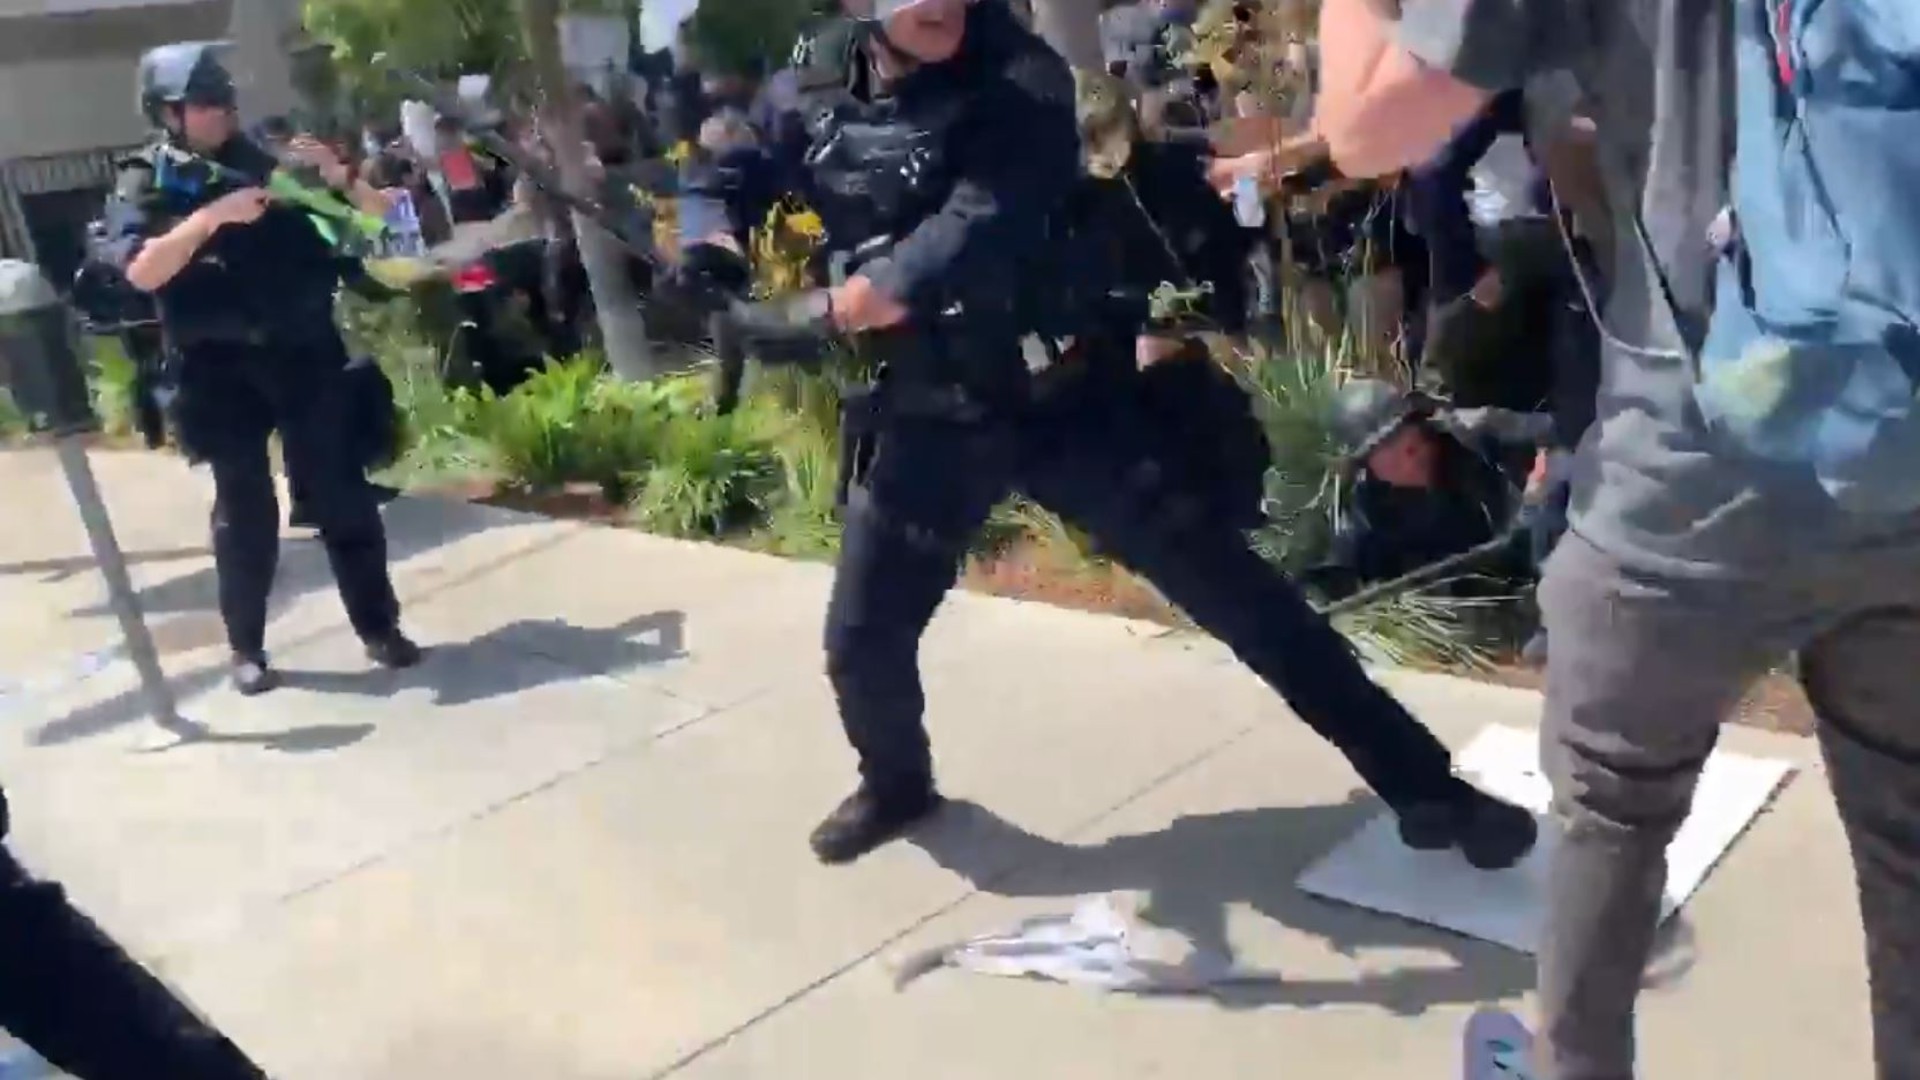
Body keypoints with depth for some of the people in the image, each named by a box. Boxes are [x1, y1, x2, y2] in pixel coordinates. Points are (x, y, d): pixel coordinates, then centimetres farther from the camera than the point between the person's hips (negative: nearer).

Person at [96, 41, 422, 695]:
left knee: (342, 494, 3)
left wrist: (336, 175, -12)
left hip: (305, 353, 2)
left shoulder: (266, 164, 8)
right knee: (244, 509, 3)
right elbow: (141, 272, -16)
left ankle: (378, 626, 11)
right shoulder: (144, 185, 2)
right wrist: (212, 214, -24)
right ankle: (247, 649, 14)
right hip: (221, 368, -2)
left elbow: (374, 212, 8)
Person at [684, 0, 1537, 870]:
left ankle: (1423, 786, 6)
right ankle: (896, 785, 42)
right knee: (860, 639, 8)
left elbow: (977, 234, -28)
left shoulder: (1016, 77, -15)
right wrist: (714, 253, -9)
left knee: (1233, 592, -5)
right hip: (928, 422, 4)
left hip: (1060, 396, -3)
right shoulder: (817, 86, -2)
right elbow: (724, 166, 11)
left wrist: (852, 299, -27)